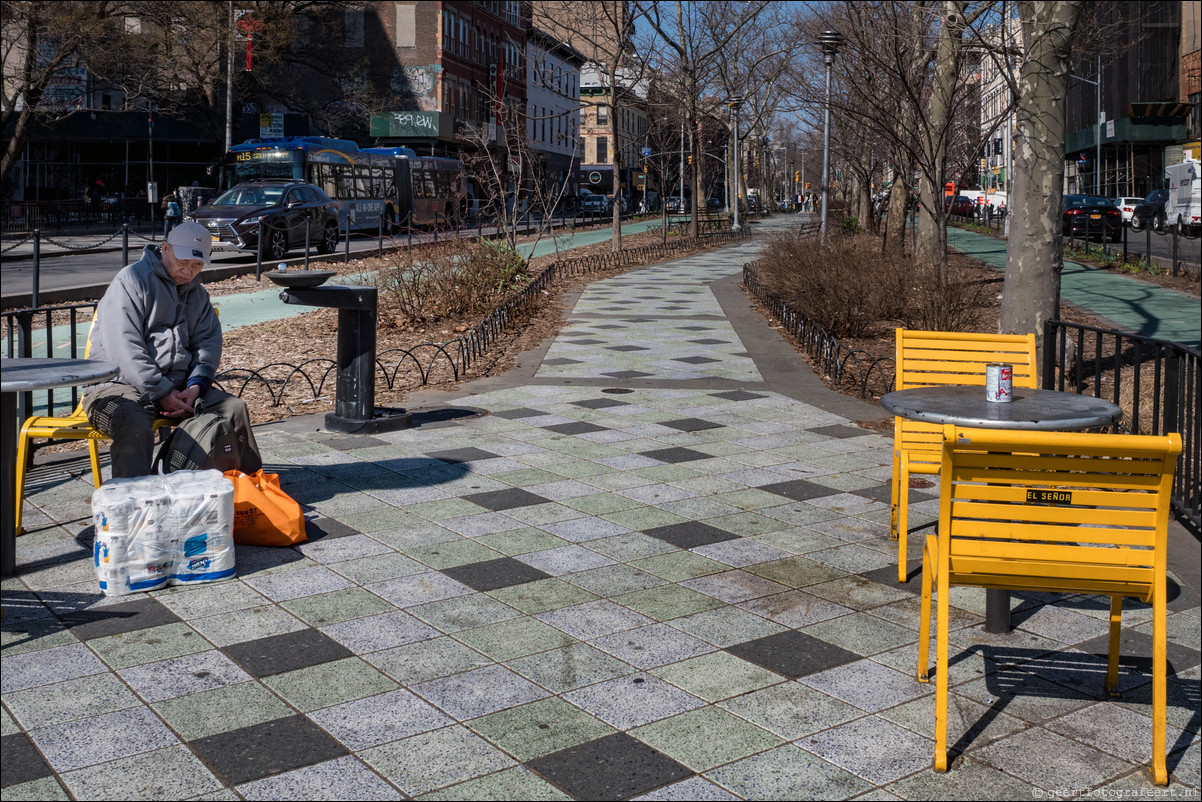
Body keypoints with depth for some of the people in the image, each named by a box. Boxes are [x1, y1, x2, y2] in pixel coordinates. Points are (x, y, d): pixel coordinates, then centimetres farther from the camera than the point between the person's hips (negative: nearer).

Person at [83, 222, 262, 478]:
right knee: (135, 426, -36)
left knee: (235, 408, -10)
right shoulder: (132, 280, -4)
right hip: (122, 384, -6)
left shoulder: (197, 294, 19)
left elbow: (209, 341, 10)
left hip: (178, 385, 6)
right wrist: (161, 392, -19)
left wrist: (195, 385, -10)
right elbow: (124, 347, -14)